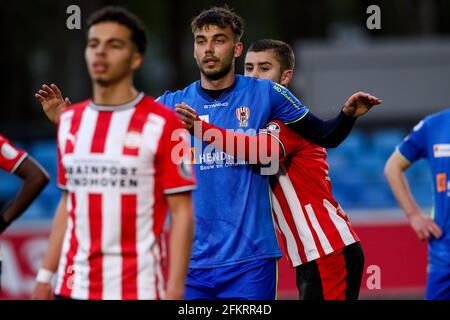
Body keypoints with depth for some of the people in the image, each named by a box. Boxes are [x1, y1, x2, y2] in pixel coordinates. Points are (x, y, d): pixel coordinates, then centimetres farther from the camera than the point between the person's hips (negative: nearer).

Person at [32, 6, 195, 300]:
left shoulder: (162, 123, -6)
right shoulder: (70, 121, 11)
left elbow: (181, 213, -7)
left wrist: (175, 291, -14)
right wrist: (46, 275, 12)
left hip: (138, 288, -5)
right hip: (73, 287, 5)